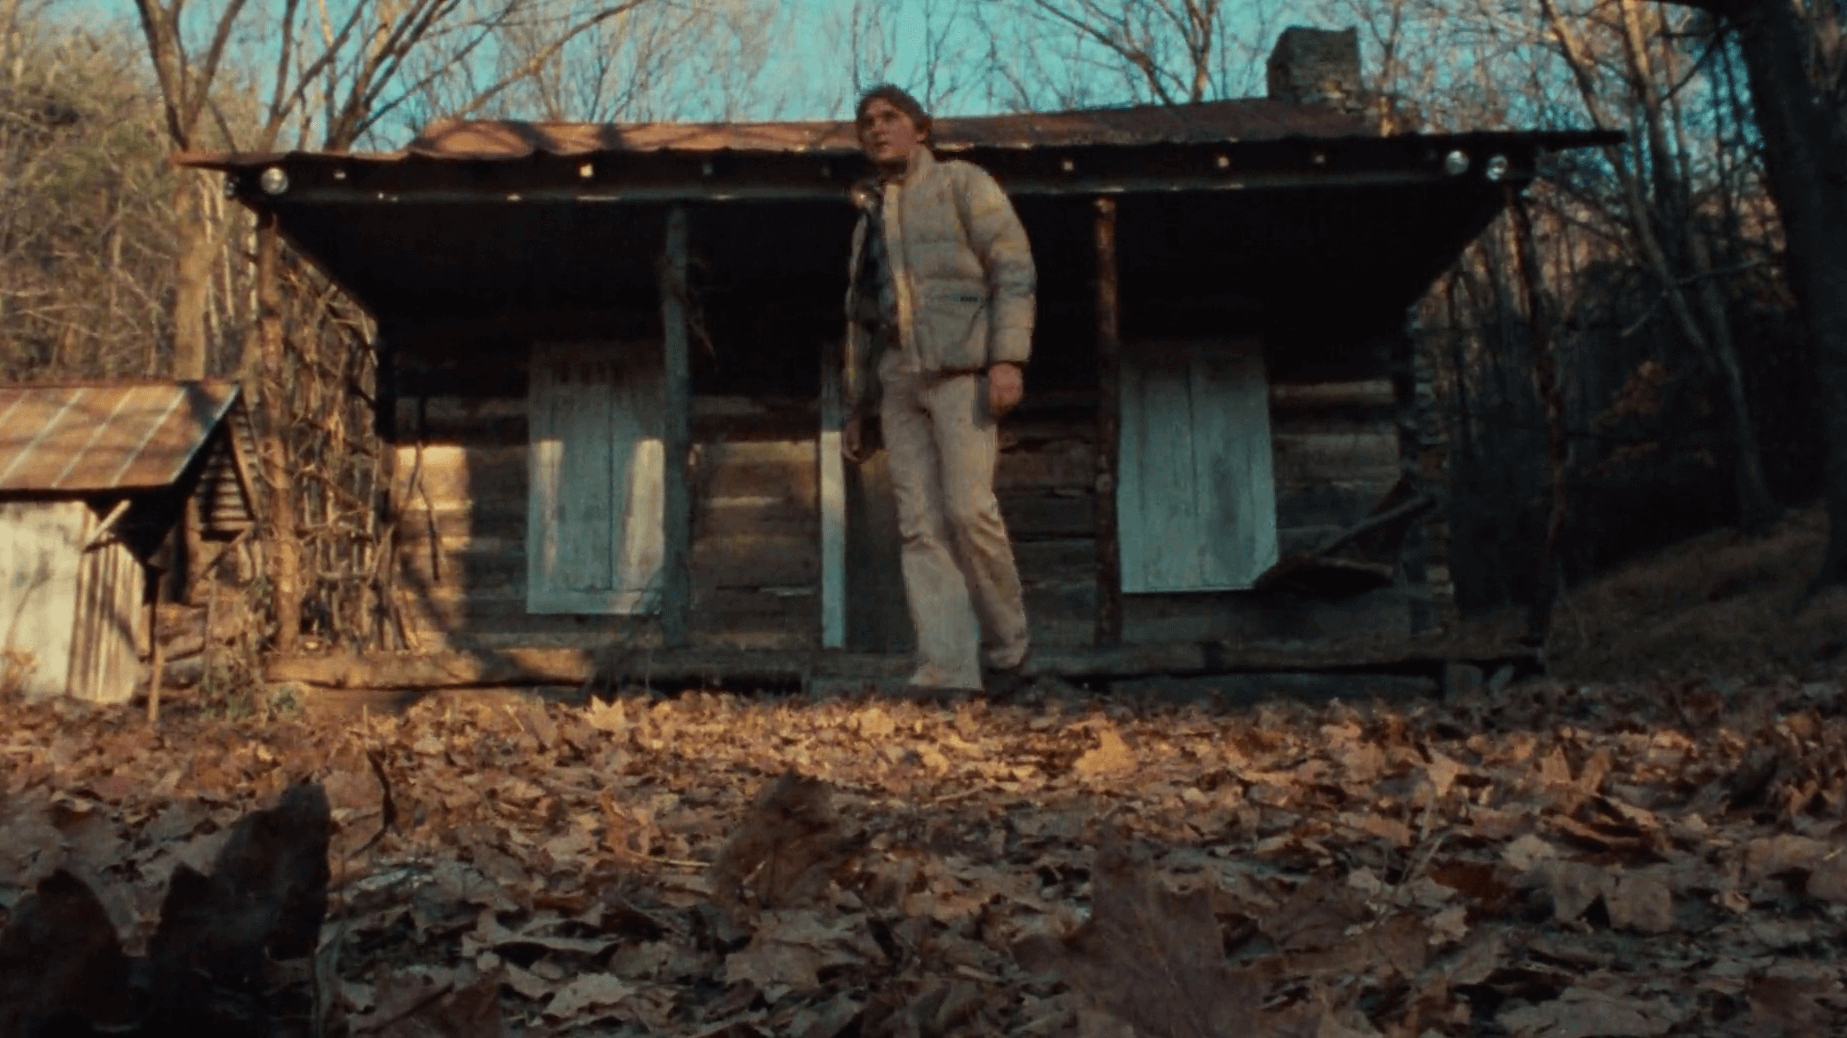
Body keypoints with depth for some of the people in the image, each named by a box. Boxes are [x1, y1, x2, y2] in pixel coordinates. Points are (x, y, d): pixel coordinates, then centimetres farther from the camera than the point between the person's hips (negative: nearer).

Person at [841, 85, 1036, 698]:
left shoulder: (962, 183, 9)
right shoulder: (869, 215, 25)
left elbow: (1013, 268, -2)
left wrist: (1008, 356, -15)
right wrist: (856, 408, 20)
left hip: (959, 366, -5)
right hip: (898, 377, 5)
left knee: (968, 508, -16)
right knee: (920, 526, -5)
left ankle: (1008, 648, 0)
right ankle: (945, 669, -9)